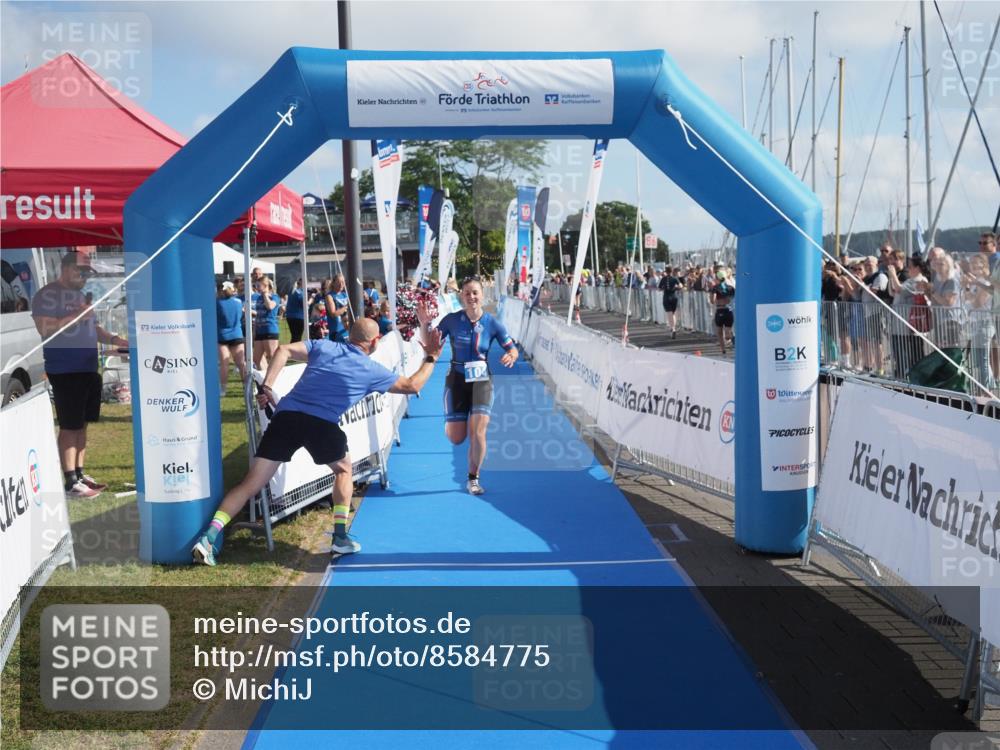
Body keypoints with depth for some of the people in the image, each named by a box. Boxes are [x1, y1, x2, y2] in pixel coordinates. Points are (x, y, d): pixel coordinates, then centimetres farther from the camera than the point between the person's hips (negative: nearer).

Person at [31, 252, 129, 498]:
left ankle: (80, 474, 19)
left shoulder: (80, 294, 18)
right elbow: (44, 328, -19)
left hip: (88, 368, 9)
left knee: (81, 424, 12)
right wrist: (74, 316, -22)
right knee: (69, 426, -8)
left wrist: (114, 339, 8)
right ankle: (71, 482, -7)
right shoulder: (48, 294, -8)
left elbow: (91, 327, 23)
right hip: (65, 371, -9)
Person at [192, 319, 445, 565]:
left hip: (286, 414, 3)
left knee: (250, 484, 4)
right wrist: (431, 358, 37)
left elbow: (284, 350, 8)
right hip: (322, 424, -2)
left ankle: (208, 536, -7)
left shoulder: (323, 346, 21)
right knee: (343, 469, 27)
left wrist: (266, 387, 6)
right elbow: (412, 386, 24)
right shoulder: (371, 369, 15)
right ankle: (340, 536, 21)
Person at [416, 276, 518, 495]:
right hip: (457, 380, 0)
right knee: (456, 439, 2)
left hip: (481, 380, 0)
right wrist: (424, 325, -23)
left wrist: (510, 357, -25)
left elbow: (512, 349, -1)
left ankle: (473, 479, 10)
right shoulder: (452, 320, -9)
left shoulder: (492, 323, -9)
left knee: (477, 433, -12)